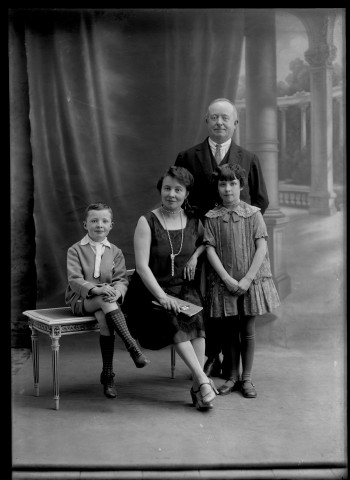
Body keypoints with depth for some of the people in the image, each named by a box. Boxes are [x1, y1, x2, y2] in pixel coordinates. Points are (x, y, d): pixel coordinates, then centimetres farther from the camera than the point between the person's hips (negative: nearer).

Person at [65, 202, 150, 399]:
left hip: (107, 299, 2)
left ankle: (108, 374, -24)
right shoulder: (75, 250, 4)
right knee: (105, 300, -35)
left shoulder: (115, 252, 12)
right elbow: (75, 280, -9)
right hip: (81, 300, -2)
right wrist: (97, 289, -27)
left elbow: (121, 279, 3)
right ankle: (132, 346, -37)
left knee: (104, 318, -32)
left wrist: (116, 292, -22)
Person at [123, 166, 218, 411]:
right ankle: (203, 380, -32)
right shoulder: (147, 222, -6)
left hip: (185, 288, 3)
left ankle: (197, 385, -27)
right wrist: (162, 296, -24)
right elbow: (142, 266, -13)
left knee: (197, 318, -28)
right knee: (173, 321, -31)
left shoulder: (194, 221, 6)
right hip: (152, 291, -3)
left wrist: (196, 255, 6)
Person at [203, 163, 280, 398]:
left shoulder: (253, 214, -1)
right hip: (224, 282, 1)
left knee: (247, 330, 6)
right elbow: (210, 250, -3)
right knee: (228, 330, 8)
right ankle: (232, 376, 23)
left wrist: (248, 278, -13)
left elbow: (262, 248, -6)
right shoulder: (212, 217, 1)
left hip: (250, 281, -1)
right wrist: (227, 279, -13)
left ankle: (246, 378, 19)